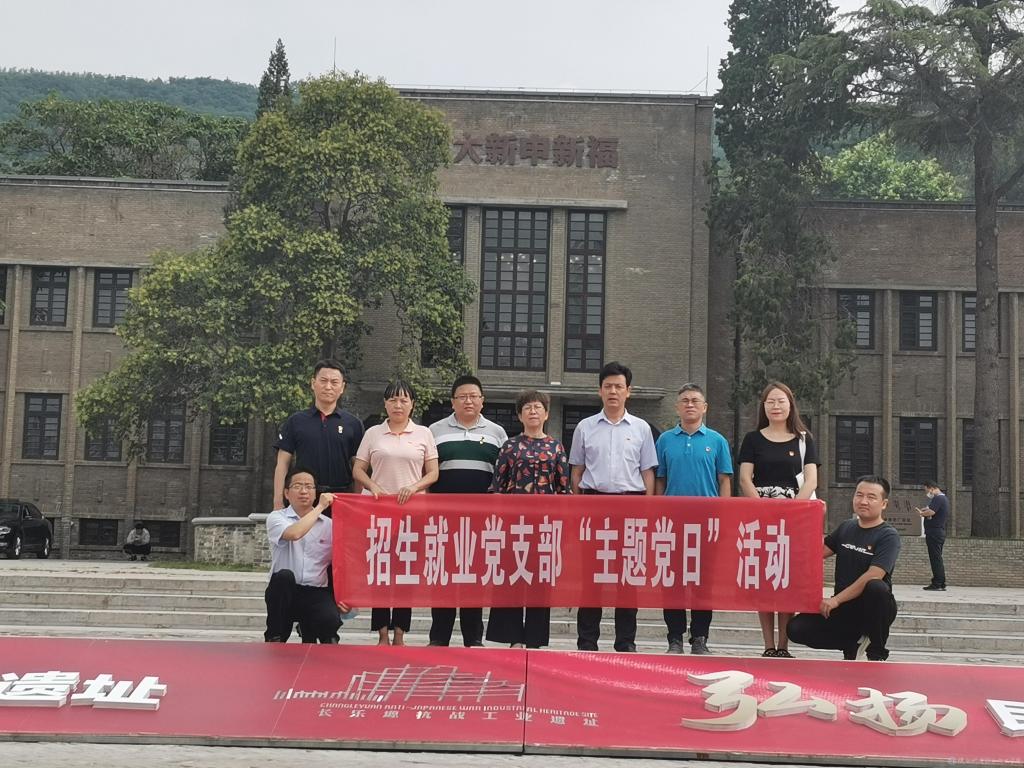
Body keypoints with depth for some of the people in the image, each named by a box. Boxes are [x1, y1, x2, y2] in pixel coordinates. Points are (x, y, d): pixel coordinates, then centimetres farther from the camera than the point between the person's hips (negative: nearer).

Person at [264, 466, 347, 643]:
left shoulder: (329, 525, 10)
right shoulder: (276, 517, 2)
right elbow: (294, 533, -22)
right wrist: (320, 507, -13)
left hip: (316, 593, 1)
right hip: (284, 590, -1)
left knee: (330, 620, -30)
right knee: (284, 576, -36)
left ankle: (309, 630, 8)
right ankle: (275, 637, -15)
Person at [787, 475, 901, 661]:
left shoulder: (888, 536, -10)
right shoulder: (846, 527, 10)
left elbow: (873, 576, -22)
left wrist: (836, 600, -22)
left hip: (873, 609, -5)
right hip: (844, 610, 5)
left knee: (876, 588, -39)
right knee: (796, 629, -14)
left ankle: (877, 654, -16)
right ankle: (853, 643, 7)